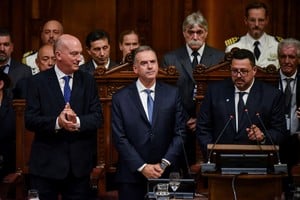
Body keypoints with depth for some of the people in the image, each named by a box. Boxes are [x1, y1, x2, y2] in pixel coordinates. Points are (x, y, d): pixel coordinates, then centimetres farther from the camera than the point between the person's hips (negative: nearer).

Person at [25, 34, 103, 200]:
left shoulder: (88, 81, 7)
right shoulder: (38, 82, -1)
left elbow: (98, 117, 1)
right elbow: (30, 120, -8)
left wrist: (78, 122, -20)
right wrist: (57, 122, -26)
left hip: (79, 163, 3)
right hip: (46, 163, -2)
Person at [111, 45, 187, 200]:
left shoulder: (173, 94, 4)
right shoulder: (120, 98, 0)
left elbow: (180, 133, 2)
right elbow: (120, 138, -4)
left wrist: (164, 164, -8)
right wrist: (142, 167, -10)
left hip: (165, 174, 1)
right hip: (132, 176, -1)